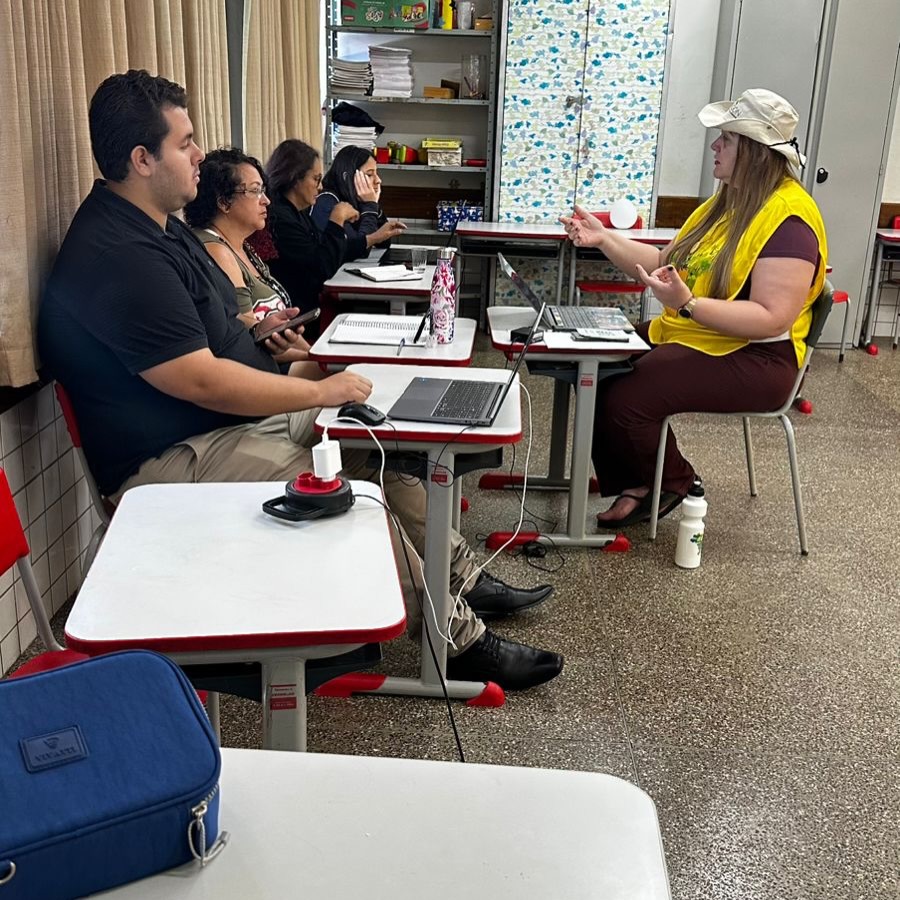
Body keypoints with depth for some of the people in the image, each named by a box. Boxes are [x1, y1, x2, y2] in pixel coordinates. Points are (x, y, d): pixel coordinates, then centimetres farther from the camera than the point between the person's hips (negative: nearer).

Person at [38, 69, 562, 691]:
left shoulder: (155, 225, 11)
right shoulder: (117, 257, -24)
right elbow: (202, 382, -27)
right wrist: (321, 392, -19)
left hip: (237, 415, 11)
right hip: (177, 458, -11)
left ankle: (460, 575, 22)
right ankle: (459, 640, -7)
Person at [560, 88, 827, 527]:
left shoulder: (788, 220, -19)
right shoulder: (728, 200, 11)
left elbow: (772, 318, -27)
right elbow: (666, 264, 13)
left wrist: (686, 304, -35)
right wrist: (604, 239, 2)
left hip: (753, 360, -9)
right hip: (682, 335, 10)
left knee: (625, 399, -26)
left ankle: (674, 483, 3)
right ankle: (634, 484, 5)